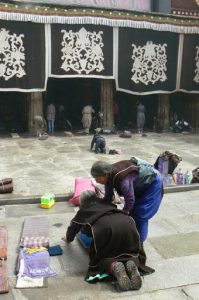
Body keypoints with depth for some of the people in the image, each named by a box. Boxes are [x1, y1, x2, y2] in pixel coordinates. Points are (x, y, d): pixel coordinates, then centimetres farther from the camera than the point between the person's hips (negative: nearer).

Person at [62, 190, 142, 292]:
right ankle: (131, 263, -7)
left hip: (106, 227, -3)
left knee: (99, 257, 15)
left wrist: (68, 238, 69)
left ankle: (113, 266, -14)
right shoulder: (107, 204, 40)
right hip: (127, 223, 4)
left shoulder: (83, 211, 32)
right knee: (129, 252, 24)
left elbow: (73, 227, 47)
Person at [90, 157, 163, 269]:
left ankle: (138, 247, 3)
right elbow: (108, 197, -1)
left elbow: (130, 200, -28)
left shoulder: (122, 179, -38)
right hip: (140, 185, 8)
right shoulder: (110, 176, -13)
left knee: (140, 216, -9)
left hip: (152, 183, -8)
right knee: (132, 214, 10)